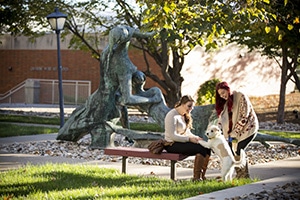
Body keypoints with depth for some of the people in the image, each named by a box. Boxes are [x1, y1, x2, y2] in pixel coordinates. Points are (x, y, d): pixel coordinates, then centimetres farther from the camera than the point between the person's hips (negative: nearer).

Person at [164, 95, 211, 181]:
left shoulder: (185, 116, 17)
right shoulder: (172, 115, -12)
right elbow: (172, 136, -20)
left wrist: (195, 137, -1)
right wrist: (189, 138, -23)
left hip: (183, 142, 9)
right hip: (172, 145, -9)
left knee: (207, 148, -14)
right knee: (200, 148, -27)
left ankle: (202, 175, -13)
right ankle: (196, 177, -23)